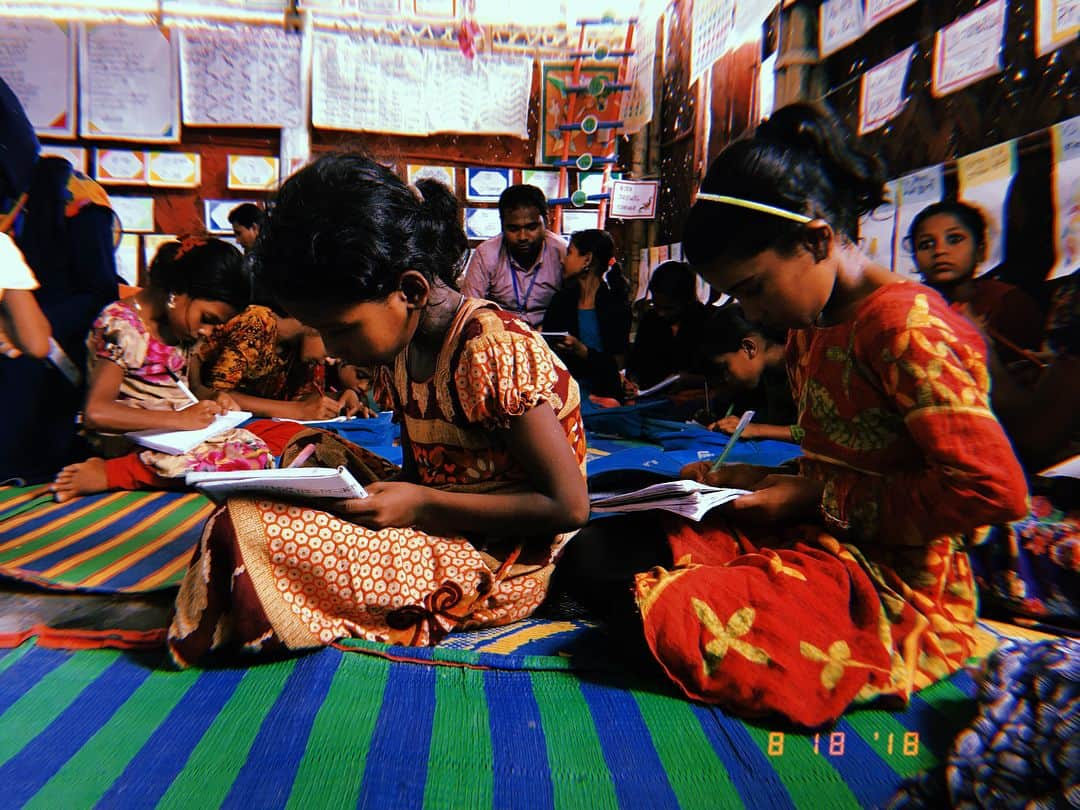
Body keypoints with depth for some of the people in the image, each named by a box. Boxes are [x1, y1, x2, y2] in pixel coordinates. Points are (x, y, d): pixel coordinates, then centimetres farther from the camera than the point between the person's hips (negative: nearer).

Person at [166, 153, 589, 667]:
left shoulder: (495, 351, -22)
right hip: (442, 531, 9)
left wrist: (421, 505, -20)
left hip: (496, 567, -9)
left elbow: (569, 506, -20)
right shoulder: (399, 343, 4)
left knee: (247, 529, -19)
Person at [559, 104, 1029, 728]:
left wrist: (815, 498, -15)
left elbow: (994, 488, -20)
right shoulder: (809, 326, 12)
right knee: (598, 555, -8)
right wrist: (745, 479, 3)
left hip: (891, 583, -8)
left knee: (672, 616, -30)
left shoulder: (905, 324, -15)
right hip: (813, 537, 8)